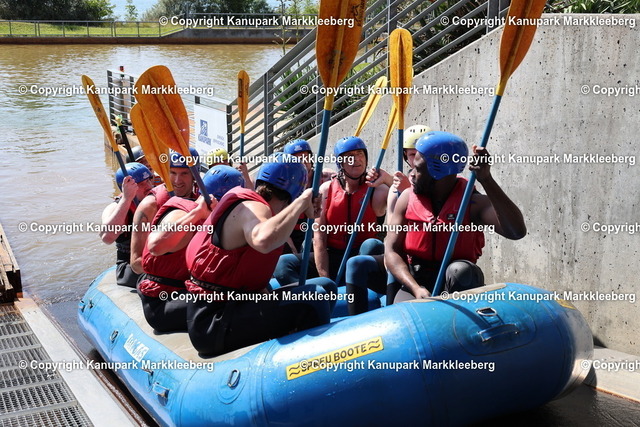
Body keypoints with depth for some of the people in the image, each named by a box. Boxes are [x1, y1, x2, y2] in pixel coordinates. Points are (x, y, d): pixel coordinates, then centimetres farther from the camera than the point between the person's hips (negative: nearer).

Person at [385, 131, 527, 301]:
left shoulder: (472, 202, -11)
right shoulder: (407, 199, 1)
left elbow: (517, 231, -29)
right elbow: (392, 251, -2)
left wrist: (487, 180, -35)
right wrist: (417, 289, -20)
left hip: (456, 286, 0)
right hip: (415, 283, 0)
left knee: (460, 270, -34)